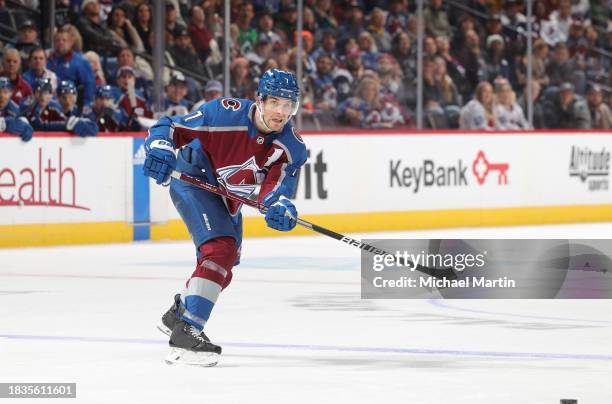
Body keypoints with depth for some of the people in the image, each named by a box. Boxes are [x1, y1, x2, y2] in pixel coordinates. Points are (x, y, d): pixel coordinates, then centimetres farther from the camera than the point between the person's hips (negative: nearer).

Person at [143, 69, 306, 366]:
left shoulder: (292, 146, -16)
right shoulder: (225, 114, -29)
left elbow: (275, 187, -25)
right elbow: (170, 128, -23)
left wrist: (280, 207, -47)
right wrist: (160, 149, -43)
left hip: (228, 200, 8)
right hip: (194, 182, -8)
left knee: (224, 267, 23)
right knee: (221, 250, -27)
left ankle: (177, 315, 49)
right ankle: (185, 333, -33)